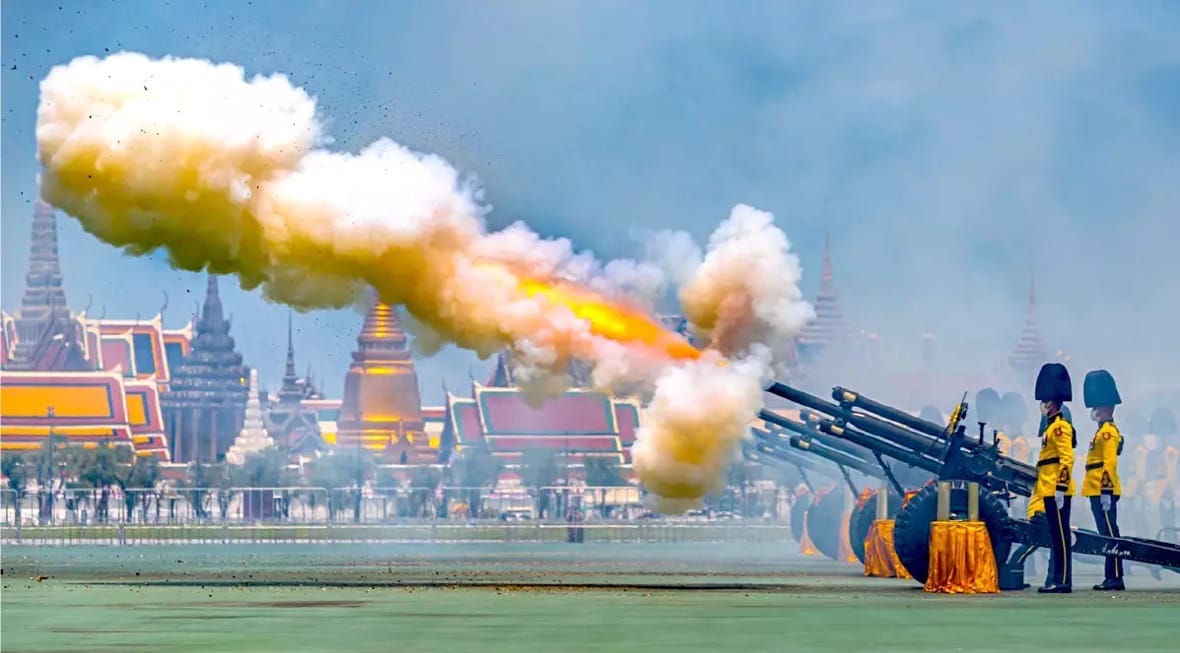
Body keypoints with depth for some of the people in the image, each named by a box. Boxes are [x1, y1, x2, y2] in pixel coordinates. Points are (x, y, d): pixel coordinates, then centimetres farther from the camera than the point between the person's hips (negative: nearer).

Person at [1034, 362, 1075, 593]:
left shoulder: (1060, 427, -11)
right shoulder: (1051, 427, 19)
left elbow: (1067, 459, -19)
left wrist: (1061, 488, -23)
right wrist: (1041, 489, 24)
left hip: (1057, 491, -10)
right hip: (1049, 491, 10)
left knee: (1061, 534, -8)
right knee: (1056, 535, 10)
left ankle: (1063, 581, -8)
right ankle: (1058, 580, 12)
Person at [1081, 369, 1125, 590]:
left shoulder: (1108, 432, -12)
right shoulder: (1103, 432, 19)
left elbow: (1110, 463, -19)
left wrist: (1106, 491, -23)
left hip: (1103, 492, -10)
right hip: (1098, 492, 10)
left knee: (1110, 533, -9)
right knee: (1107, 534, 10)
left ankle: (1116, 578, -9)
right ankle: (1111, 577, 12)